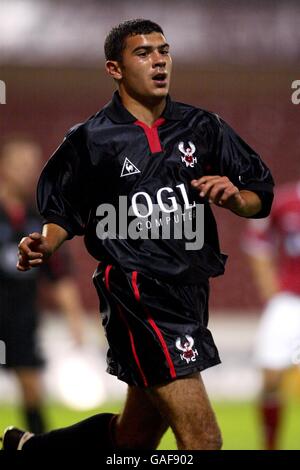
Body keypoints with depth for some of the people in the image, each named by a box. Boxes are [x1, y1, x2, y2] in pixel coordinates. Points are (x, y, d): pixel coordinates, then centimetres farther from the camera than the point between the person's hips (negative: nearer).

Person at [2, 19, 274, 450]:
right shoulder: (90, 139, -1)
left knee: (134, 438, 18)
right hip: (139, 296, -6)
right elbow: (62, 212, 8)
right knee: (203, 439, -17)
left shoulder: (202, 127, 9)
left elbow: (261, 196, 11)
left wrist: (235, 198, -11)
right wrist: (44, 245, -12)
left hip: (190, 296, 6)